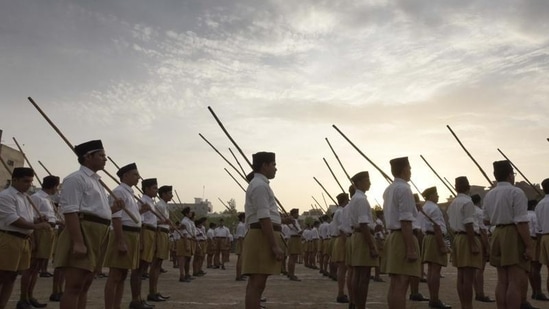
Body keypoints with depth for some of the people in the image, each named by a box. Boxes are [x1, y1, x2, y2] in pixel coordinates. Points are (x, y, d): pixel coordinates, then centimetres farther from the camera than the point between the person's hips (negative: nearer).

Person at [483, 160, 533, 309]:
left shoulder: (489, 195, 12)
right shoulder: (516, 192, -10)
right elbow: (521, 222, -16)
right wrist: (529, 246, -15)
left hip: (497, 235, 7)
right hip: (514, 235, -7)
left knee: (502, 281, 11)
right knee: (516, 282, -6)